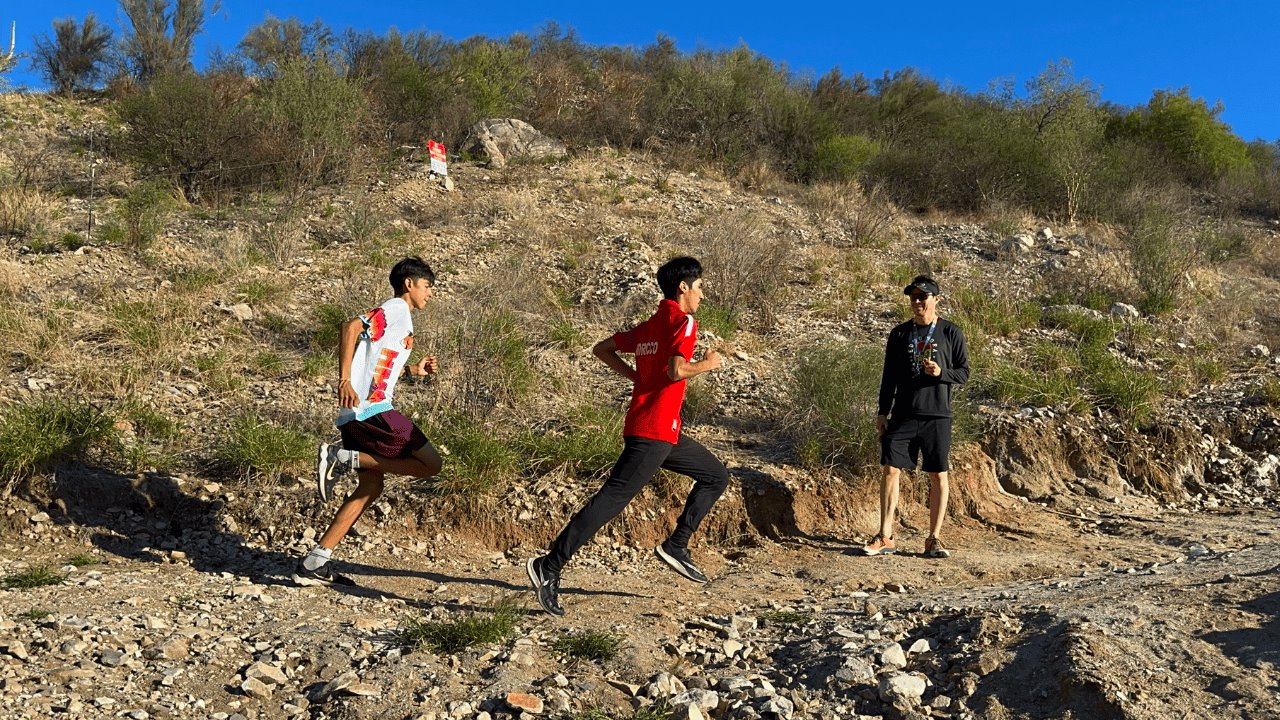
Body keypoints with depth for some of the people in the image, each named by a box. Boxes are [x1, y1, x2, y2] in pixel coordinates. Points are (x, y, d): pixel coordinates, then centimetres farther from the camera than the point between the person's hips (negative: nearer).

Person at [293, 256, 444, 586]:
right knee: (430, 464, -7)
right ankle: (344, 458, -10)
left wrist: (413, 369, 21)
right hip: (372, 409, -10)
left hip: (358, 415, 10)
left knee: (371, 487, 14)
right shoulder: (397, 310, -4)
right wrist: (345, 380, -26)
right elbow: (351, 327, -19)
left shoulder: (397, 315, 25)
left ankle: (314, 563, 12)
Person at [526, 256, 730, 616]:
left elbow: (602, 349, 21)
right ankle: (548, 567, -12)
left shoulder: (647, 327, 17)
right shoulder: (683, 322, -9)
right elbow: (676, 370, -25)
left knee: (717, 477, 19)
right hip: (653, 433, -10)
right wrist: (708, 363, -7)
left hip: (666, 435, 10)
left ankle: (676, 546, 16)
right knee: (610, 500, -11)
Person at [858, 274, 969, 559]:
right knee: (889, 470, -3)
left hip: (937, 416, -2)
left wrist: (941, 372, -16)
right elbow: (889, 375, 12)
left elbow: (963, 372, 4)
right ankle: (885, 538, 4)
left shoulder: (951, 333, 3)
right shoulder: (899, 333, 10)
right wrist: (882, 412, 8)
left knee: (938, 477, 2)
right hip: (902, 415, 2)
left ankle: (934, 539, 12)